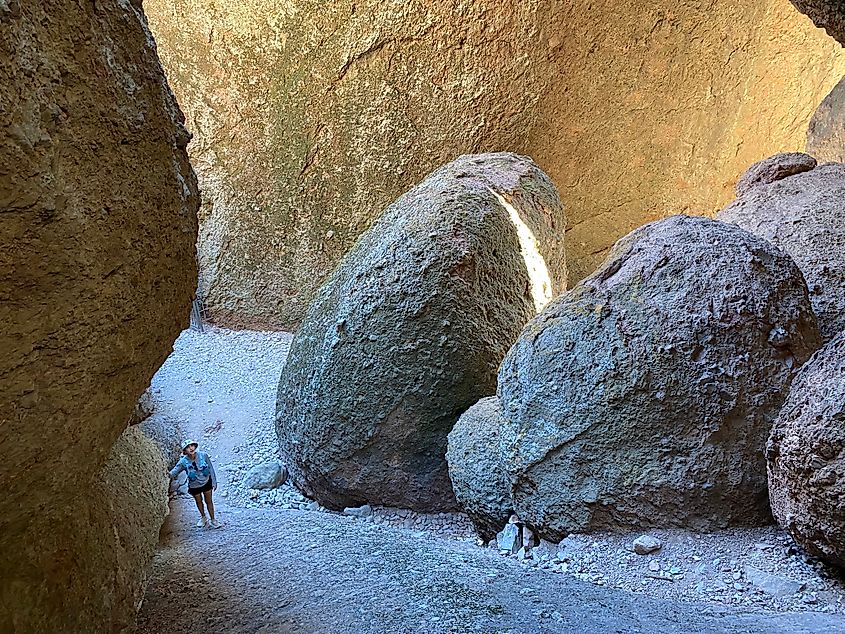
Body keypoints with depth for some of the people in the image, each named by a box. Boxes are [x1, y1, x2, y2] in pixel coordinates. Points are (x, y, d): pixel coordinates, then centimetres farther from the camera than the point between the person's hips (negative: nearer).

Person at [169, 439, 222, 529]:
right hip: (194, 486, 1)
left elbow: (211, 468, -12)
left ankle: (213, 520, 33)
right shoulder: (183, 462, -24)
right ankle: (203, 517, 49)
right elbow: (174, 472, -23)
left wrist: (214, 482, -6)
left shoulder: (203, 455, -24)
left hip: (206, 482, -1)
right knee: (199, 501, 22)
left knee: (209, 501, 14)